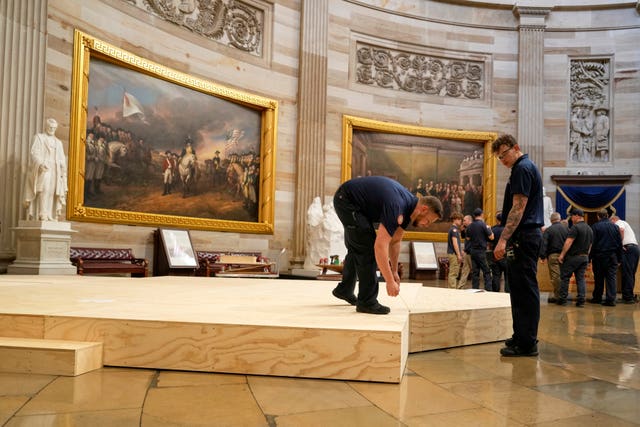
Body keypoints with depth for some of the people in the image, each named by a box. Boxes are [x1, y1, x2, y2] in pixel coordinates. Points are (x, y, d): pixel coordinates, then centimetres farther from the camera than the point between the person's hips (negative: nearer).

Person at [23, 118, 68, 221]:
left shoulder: (58, 142, 24)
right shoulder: (39, 137, 10)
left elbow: (62, 160, 18)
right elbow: (35, 153, -6)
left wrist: (64, 173, 2)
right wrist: (40, 164, -25)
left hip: (55, 171, 5)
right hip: (42, 170, -5)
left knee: (53, 191, -8)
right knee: (44, 189, -24)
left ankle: (51, 216, -11)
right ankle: (43, 215, -31)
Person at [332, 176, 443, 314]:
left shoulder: (409, 208, -2)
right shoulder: (396, 208, -30)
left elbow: (395, 241, 9)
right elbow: (380, 247, -35)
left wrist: (394, 272, 12)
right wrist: (390, 282, -30)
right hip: (346, 199, -10)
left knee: (356, 247, 20)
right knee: (366, 246, -13)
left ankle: (344, 289, 37)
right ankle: (367, 302, -5)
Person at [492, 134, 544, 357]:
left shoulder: (522, 169, -11)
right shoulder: (528, 167, 21)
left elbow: (518, 208, -19)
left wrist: (503, 239, -22)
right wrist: (508, 239, 23)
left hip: (523, 237, -10)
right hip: (529, 236, 10)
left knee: (525, 290, -7)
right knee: (522, 289, 13)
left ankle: (527, 343, -3)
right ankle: (522, 337, 20)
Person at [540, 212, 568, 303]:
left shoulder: (548, 230, -4)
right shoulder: (566, 228, 6)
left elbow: (543, 244, -11)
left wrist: (542, 256, -10)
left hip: (553, 255, -4)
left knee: (555, 276, -3)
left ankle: (557, 296, -4)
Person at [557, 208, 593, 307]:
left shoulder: (575, 227, -12)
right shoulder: (589, 229, 15)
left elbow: (569, 242, -19)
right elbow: (590, 245, 18)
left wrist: (562, 254, -19)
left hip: (573, 256, -7)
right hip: (584, 257, 7)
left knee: (565, 277, 0)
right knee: (581, 278, 7)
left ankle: (562, 299, 2)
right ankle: (581, 300, 1)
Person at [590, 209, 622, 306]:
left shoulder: (595, 226, -5)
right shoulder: (615, 226, 5)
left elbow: (592, 243, -8)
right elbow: (620, 243, 8)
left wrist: (590, 257, -4)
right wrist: (619, 258, 13)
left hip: (599, 256, -2)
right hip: (612, 257, 2)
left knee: (598, 278, 7)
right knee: (611, 277, 1)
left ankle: (597, 298, 15)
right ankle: (611, 299, -4)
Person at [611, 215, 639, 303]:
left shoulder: (618, 223, 6)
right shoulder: (625, 223, 33)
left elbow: (621, 230, -18)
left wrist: (620, 244, -14)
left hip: (628, 248, -9)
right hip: (636, 248, 9)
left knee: (627, 274, -10)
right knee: (631, 274, 11)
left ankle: (628, 297, -13)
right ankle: (630, 296, 12)